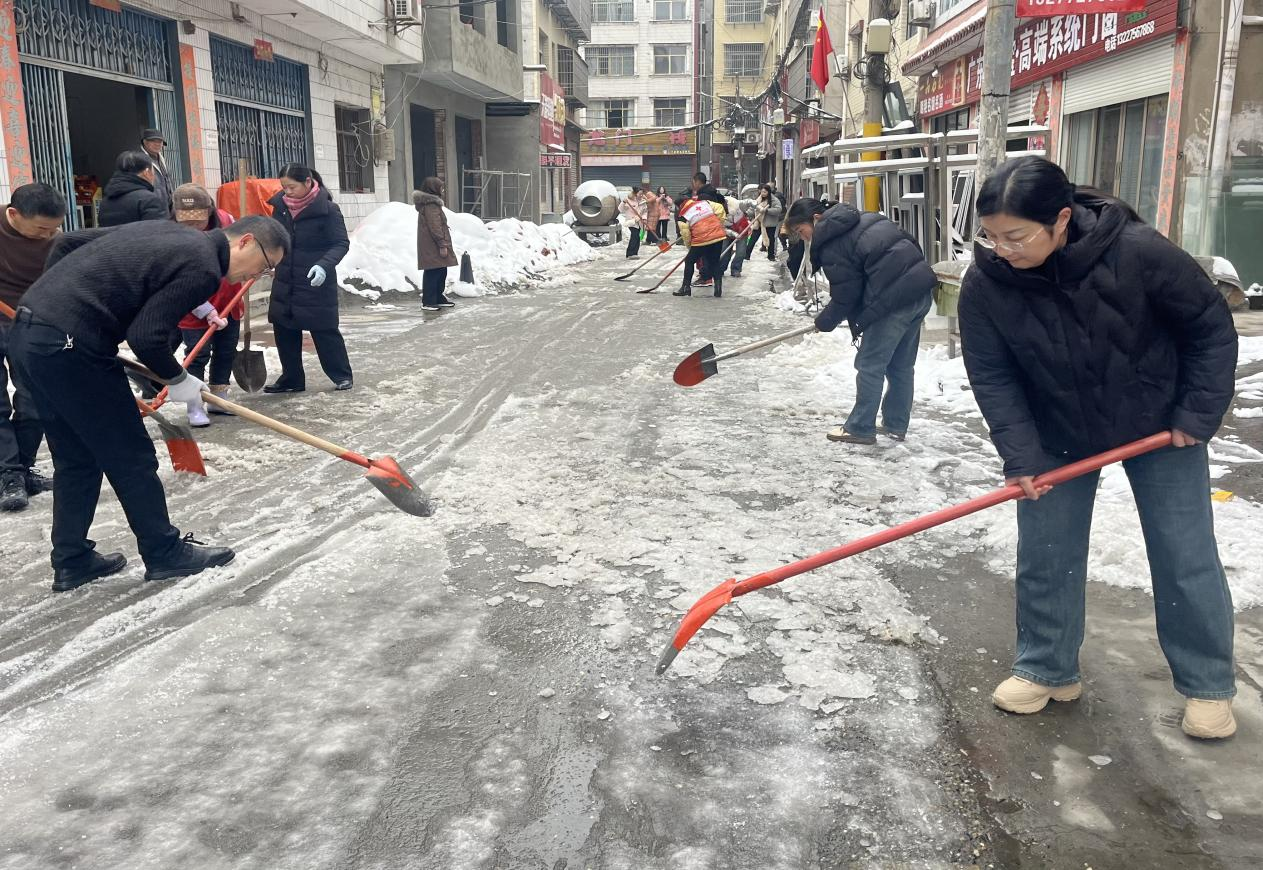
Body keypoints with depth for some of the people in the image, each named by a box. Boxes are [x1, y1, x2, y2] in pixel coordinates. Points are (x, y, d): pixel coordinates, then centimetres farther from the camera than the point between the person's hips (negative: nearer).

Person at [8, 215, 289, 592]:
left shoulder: (168, 232, 17)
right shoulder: (203, 268, -10)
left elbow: (66, 243, 20)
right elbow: (147, 335, -15)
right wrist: (178, 380, 1)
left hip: (26, 333, 9)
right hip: (69, 347, -9)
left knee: (76, 459, 18)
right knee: (130, 455, 5)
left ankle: (72, 561, 26)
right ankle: (165, 553, 17)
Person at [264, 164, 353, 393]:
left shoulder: (327, 209, -14)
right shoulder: (281, 206, 3)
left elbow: (341, 243, -13)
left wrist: (324, 265, -28)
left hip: (316, 283, -6)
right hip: (284, 282, 6)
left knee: (324, 330, 1)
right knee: (284, 331, 9)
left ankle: (342, 375, 17)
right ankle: (291, 379, 20)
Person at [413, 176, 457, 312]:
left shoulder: (431, 203, 18)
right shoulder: (431, 205, -16)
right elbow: (434, 227, -21)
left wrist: (443, 244, 23)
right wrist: (442, 245, -20)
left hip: (432, 247, 11)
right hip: (433, 248, -11)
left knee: (441, 272, 16)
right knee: (433, 273, -8)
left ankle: (439, 298, 24)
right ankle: (428, 302, -4)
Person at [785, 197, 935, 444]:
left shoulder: (831, 245, -9)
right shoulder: (864, 218, 17)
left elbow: (845, 296, -7)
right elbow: (909, 241, 22)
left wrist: (824, 322, 11)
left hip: (893, 300, -9)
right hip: (920, 288, 9)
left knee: (870, 366, 3)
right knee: (901, 365, 17)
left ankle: (860, 428, 11)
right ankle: (896, 425, 27)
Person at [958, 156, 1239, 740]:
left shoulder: (1138, 252, -29)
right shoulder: (984, 284, -23)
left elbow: (1211, 329, -14)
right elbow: (992, 376, -15)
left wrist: (1198, 414, -14)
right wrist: (1020, 457, -22)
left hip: (1159, 425, -1)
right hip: (1056, 435, 2)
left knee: (1186, 558, 6)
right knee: (1044, 556, 4)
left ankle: (1207, 684, 24)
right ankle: (1047, 669, 23)